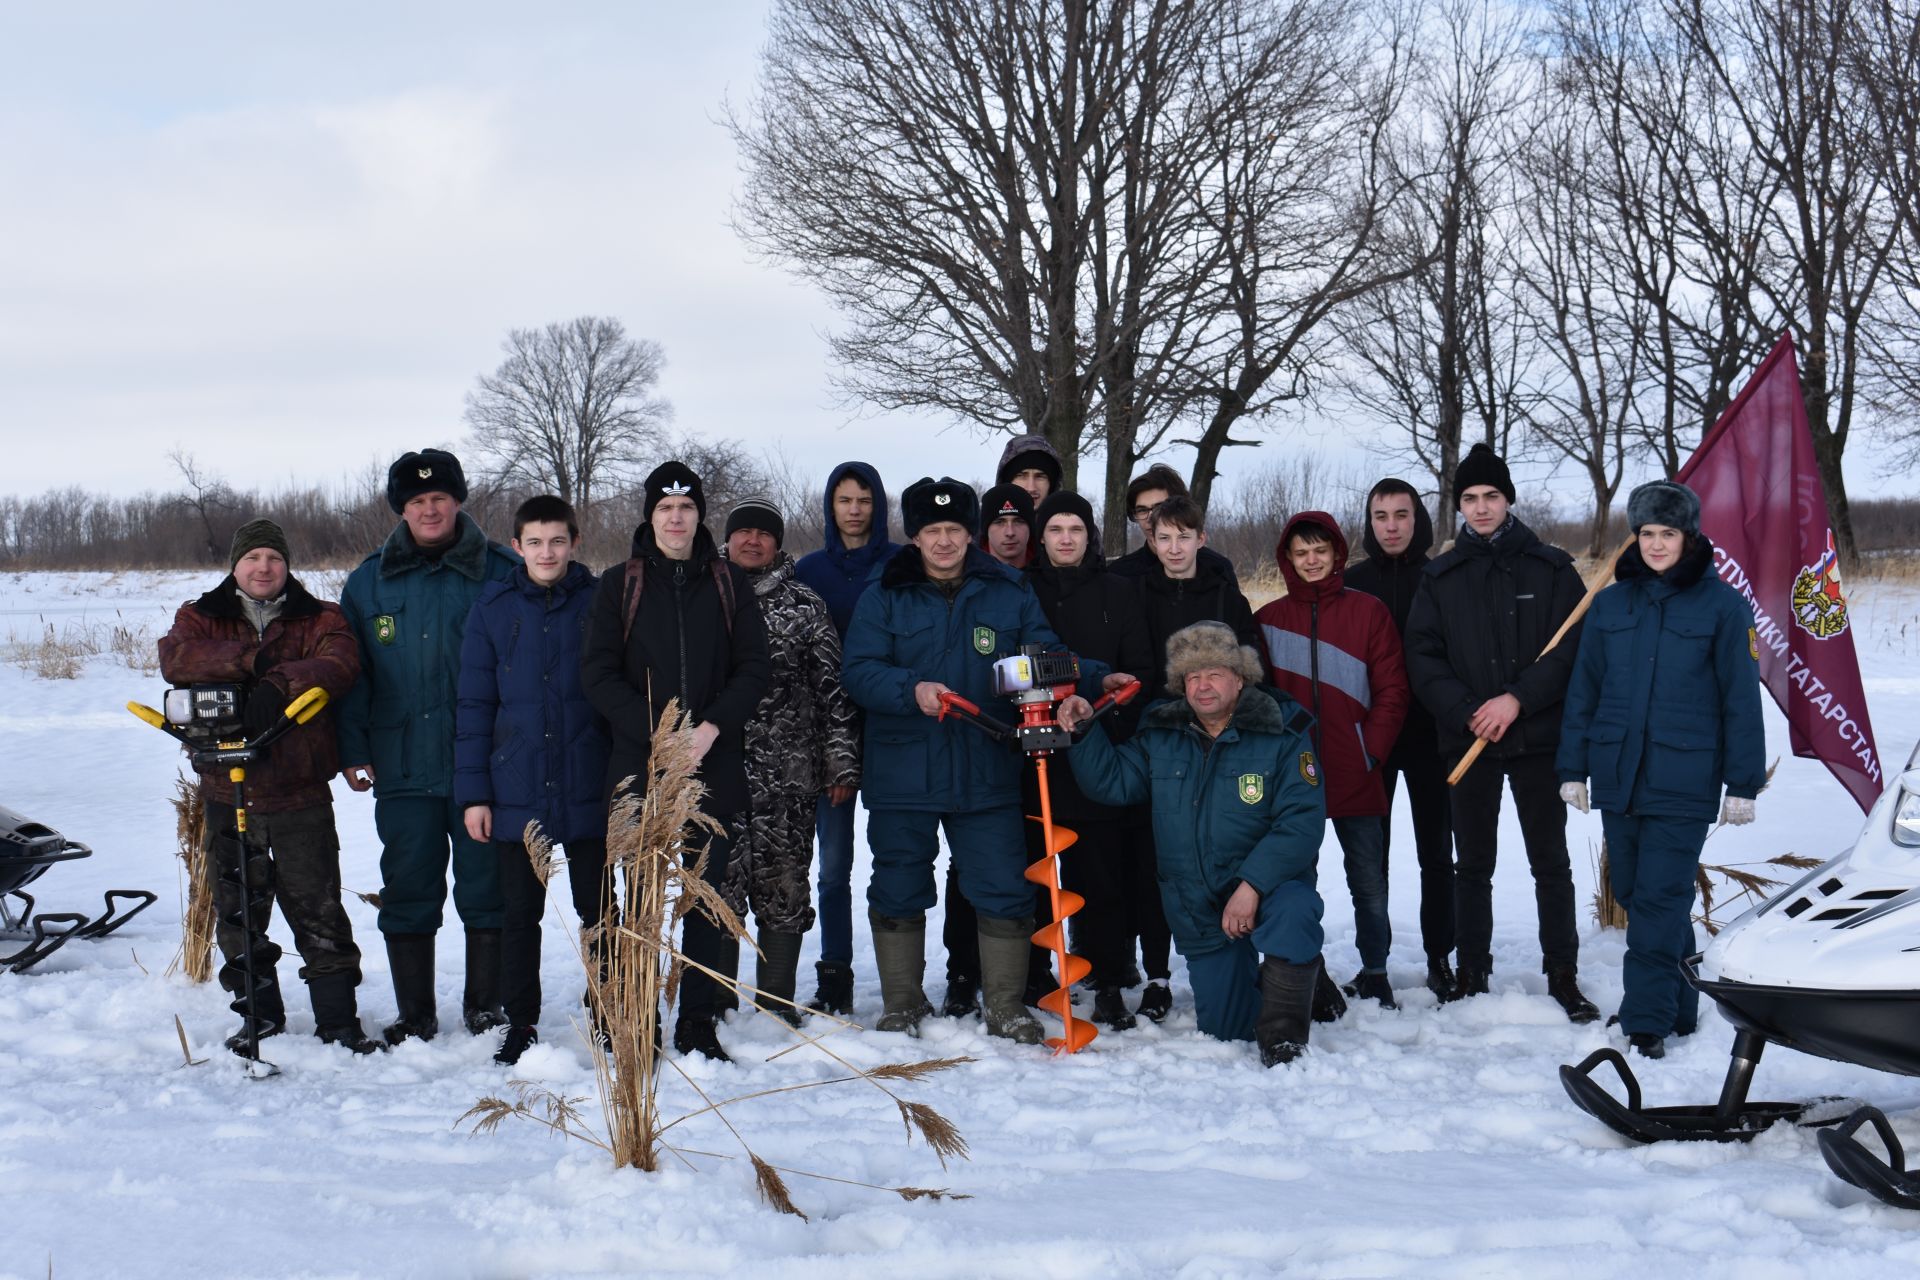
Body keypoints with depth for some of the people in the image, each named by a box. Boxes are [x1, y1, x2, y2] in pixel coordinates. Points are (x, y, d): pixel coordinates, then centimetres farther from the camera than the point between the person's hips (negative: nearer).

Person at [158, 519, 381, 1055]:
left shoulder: (320, 619, 6)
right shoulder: (201, 618, 9)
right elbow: (175, 659, -13)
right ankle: (261, 1014, 24)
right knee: (238, 910, 10)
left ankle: (338, 1021, 3)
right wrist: (250, 659, -24)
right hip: (227, 794, 2)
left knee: (318, 910, -3)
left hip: (301, 794, -2)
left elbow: (339, 665, -15)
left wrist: (279, 683, -29)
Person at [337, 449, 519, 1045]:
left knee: (487, 889, 4)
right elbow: (351, 673, 11)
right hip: (403, 768, 2)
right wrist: (353, 749, 3)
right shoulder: (370, 581, 9)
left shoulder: (502, 573, 1)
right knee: (408, 894, 7)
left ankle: (486, 1008, 17)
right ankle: (414, 1016, 17)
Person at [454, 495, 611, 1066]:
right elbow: (474, 705, 3)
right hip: (515, 794, 1)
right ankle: (520, 1023, 22)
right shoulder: (493, 608, 2)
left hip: (589, 791, -1)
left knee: (598, 910, 8)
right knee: (520, 913, 10)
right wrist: (473, 792, -1)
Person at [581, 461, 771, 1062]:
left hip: (717, 766, 1)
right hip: (640, 765, -1)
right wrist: (657, 733, -12)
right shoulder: (619, 585, 7)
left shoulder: (730, 584, 10)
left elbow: (754, 667, 4)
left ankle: (698, 1024, 11)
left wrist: (712, 727, -12)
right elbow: (598, 672, 0)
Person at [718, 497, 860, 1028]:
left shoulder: (805, 607, 10)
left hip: (789, 771, 0)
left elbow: (833, 686, 8)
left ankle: (777, 1000, 12)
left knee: (784, 885, 2)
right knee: (717, 883, -2)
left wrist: (842, 759, 2)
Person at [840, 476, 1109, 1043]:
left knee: (1004, 890, 0)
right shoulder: (883, 599, 3)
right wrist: (911, 690, -25)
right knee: (898, 891, 9)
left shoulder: (1010, 596, 7)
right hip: (902, 777, 0)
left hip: (987, 775, 0)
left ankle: (1007, 1007, 14)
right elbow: (859, 671, -7)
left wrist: (1096, 679, -15)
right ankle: (902, 1005, 24)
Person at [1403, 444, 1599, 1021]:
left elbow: (1571, 649, -5)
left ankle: (1563, 975, 13)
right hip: (1467, 741, 1)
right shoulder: (1440, 577, 6)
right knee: (1473, 865, 9)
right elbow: (1423, 658, 1)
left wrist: (1517, 699, -16)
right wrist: (1468, 712, -13)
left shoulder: (1552, 569, 2)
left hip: (1537, 739, -1)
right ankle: (1472, 975, 18)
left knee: (1551, 863, 5)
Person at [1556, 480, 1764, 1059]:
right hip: (1618, 774, 4)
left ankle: (1647, 1022, -5)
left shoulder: (1720, 605, -1)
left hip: (1684, 782, -4)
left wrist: (1743, 783, -2)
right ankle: (1679, 1004, 24)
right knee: (1633, 894, 9)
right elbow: (1583, 689, 12)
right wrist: (1573, 767, 8)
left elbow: (1740, 698, 0)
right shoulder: (1610, 603, 9)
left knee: (1659, 899, -9)